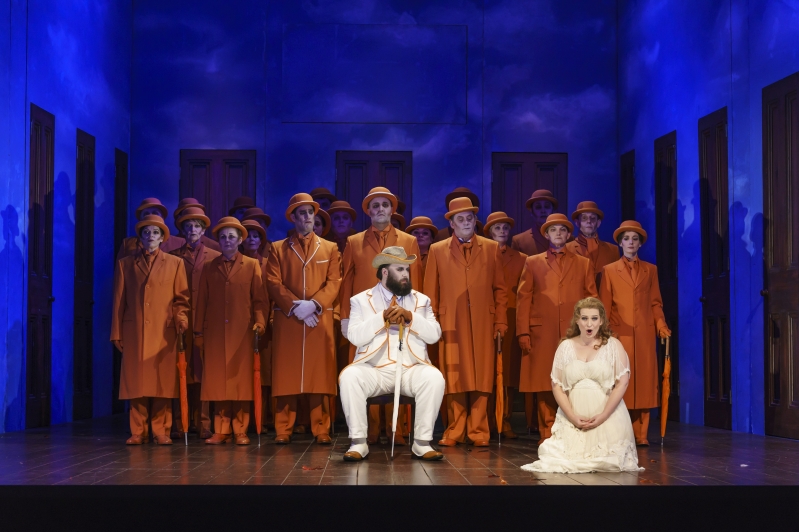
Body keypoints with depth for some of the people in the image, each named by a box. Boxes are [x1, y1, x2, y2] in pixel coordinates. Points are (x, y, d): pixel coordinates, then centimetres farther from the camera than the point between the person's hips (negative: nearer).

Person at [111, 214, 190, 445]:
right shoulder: (125, 264, 13)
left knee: (163, 382, -2)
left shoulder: (175, 263, 12)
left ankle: (161, 431, 4)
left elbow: (181, 298, 7)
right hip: (134, 332, 1)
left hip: (164, 332, -1)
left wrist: (181, 317, -12)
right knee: (136, 382, -1)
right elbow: (118, 302, 11)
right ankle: (138, 432, 5)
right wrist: (116, 334, 6)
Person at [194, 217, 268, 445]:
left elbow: (260, 299, 3)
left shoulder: (252, 266, 8)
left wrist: (260, 323, -12)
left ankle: (240, 431, 3)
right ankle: (221, 430, 5)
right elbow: (202, 301, 12)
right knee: (218, 381, 0)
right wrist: (198, 331, 6)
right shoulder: (209, 267, 14)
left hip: (242, 332, -2)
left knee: (241, 380, -2)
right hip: (215, 333, 2)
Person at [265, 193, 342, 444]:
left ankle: (322, 430, 1)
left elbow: (334, 282, 3)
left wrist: (313, 304, -13)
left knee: (320, 376, -2)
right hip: (287, 320, 0)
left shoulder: (330, 249, 15)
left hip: (320, 320, 0)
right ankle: (283, 430, 2)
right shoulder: (277, 249, 13)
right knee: (286, 375, -2)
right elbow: (273, 283, 2)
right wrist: (294, 306, -12)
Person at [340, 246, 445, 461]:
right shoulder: (361, 300, 9)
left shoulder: (421, 300, 16)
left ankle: (422, 442, -18)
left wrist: (410, 317, -12)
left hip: (411, 369, 1)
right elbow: (355, 337, -5)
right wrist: (383, 317, -15)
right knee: (349, 376, -31)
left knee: (435, 378, -29)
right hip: (374, 370, -1)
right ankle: (359, 442, -19)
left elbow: (434, 335, 3)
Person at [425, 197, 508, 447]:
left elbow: (499, 288, 10)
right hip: (452, 324, 0)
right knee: (455, 380, 0)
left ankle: (478, 432, 6)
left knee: (481, 379, -1)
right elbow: (431, 292, 8)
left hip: (483, 324, 0)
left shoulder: (491, 248, 11)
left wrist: (500, 321, 3)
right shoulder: (437, 250, 10)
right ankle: (455, 432, 7)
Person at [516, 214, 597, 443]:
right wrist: (523, 333, -2)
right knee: (544, 385, -2)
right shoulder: (532, 263, 15)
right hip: (542, 335, 0)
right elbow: (523, 299, 8)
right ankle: (548, 434, 3)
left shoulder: (583, 264, 16)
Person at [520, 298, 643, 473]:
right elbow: (556, 385, 4)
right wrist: (572, 417, -10)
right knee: (564, 462, -12)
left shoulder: (613, 345, 1)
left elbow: (622, 382, -5)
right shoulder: (566, 346, 7)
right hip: (572, 419, 2)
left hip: (607, 418, -2)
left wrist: (603, 416, -15)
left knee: (607, 462, -16)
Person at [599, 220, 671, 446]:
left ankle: (640, 434, 3)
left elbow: (656, 303, 12)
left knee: (643, 382, -1)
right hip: (619, 334, -2)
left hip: (644, 335, 2)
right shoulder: (609, 270, 9)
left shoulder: (650, 270, 14)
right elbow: (604, 307, 6)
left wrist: (661, 324, -4)